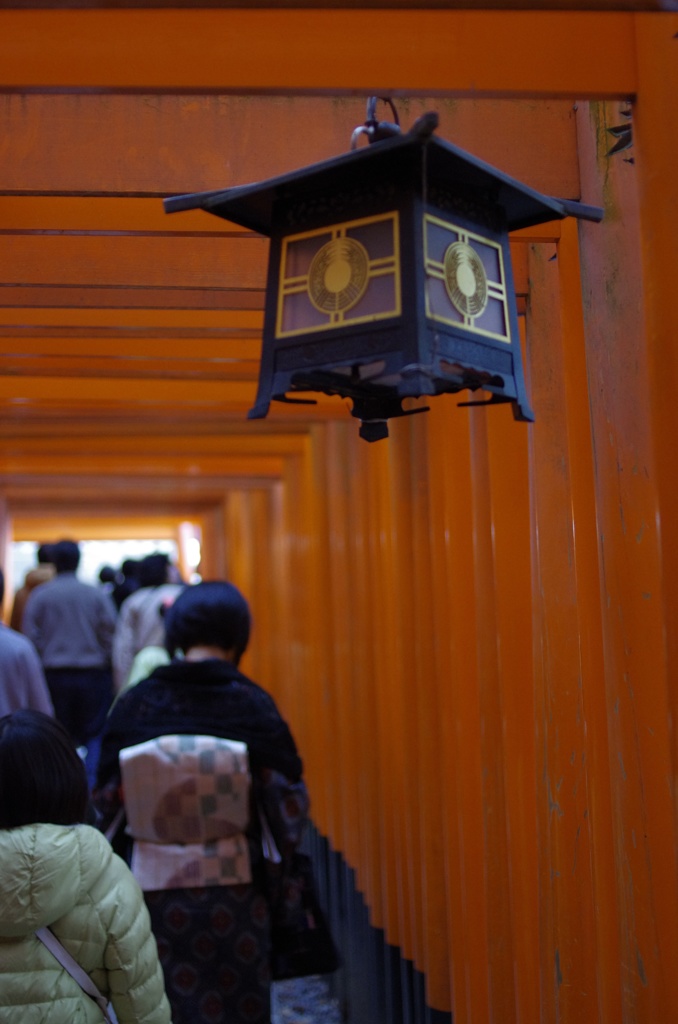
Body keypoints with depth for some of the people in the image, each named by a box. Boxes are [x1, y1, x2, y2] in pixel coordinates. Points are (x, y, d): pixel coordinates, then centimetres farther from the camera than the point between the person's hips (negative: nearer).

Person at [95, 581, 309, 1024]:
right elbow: (288, 800, -11)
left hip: (156, 891, 1)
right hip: (234, 892, -1)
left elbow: (107, 800, -3)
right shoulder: (252, 704, -10)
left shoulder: (135, 703, -6)